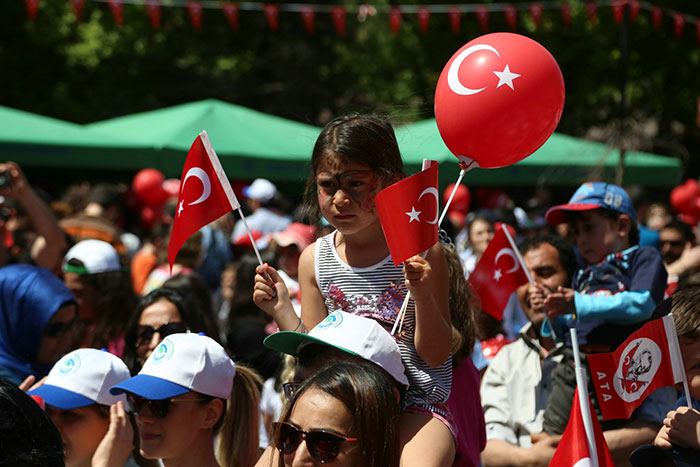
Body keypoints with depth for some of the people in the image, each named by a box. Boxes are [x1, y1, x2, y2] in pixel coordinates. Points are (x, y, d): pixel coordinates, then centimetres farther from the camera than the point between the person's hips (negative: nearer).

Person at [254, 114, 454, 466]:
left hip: (417, 404, -4)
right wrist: (282, 311, -6)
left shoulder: (421, 252, -5)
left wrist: (423, 295, -21)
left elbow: (437, 355, -6)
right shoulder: (315, 259, 6)